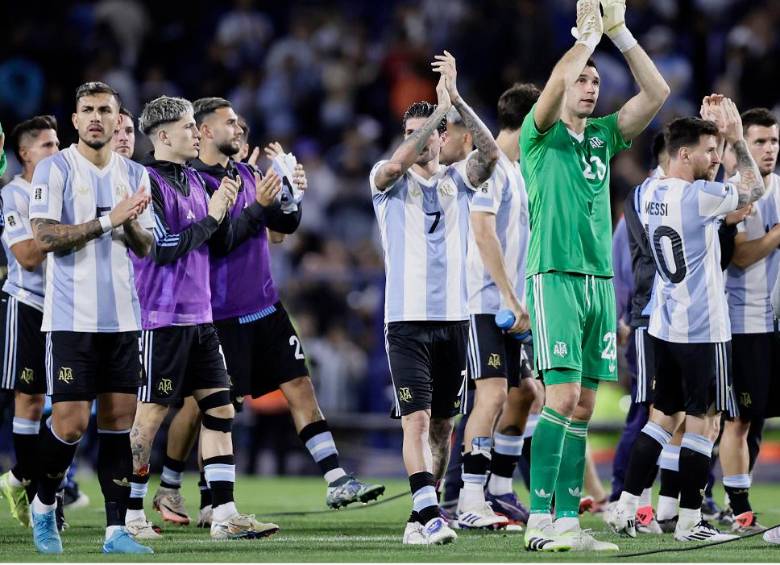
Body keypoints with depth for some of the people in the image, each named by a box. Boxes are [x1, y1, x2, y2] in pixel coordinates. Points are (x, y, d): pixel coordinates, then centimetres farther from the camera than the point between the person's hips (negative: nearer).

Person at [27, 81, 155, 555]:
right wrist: (108, 220, -18)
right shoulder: (54, 169, -4)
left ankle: (116, 529, 4)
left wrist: (132, 224, -9)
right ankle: (44, 505, 17)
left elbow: (145, 248, 13)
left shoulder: (134, 175, 12)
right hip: (72, 316, -5)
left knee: (120, 418, 2)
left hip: (122, 316, 5)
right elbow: (45, 237, -14)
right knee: (71, 422, -8)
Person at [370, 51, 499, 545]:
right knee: (417, 419, -15)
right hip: (407, 319, -3)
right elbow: (398, 163, -21)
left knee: (443, 423, 9)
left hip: (454, 318, 3)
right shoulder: (389, 180, 3)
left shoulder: (457, 180, 8)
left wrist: (457, 101, -21)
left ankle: (422, 514, 19)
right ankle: (429, 514, -22)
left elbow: (491, 153, -12)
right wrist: (440, 108, -22)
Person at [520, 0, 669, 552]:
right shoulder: (540, 136, 1)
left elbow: (657, 93, 7)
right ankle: (540, 521, -13)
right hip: (556, 277, -6)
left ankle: (567, 521, 3)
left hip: (600, 280, 6)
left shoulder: (603, 136, 16)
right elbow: (555, 85, -19)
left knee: (582, 408, 3)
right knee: (562, 399, -14)